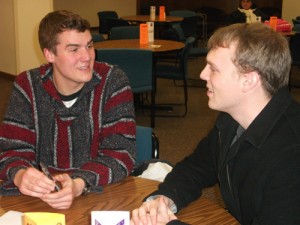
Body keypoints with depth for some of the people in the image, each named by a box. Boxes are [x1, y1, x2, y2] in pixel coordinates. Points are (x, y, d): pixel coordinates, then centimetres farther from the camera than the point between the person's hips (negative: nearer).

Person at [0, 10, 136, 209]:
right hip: (42, 196, 1)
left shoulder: (113, 82, -8)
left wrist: (79, 185, -31)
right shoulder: (27, 86, -2)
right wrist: (20, 175, -27)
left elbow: (121, 153, -13)